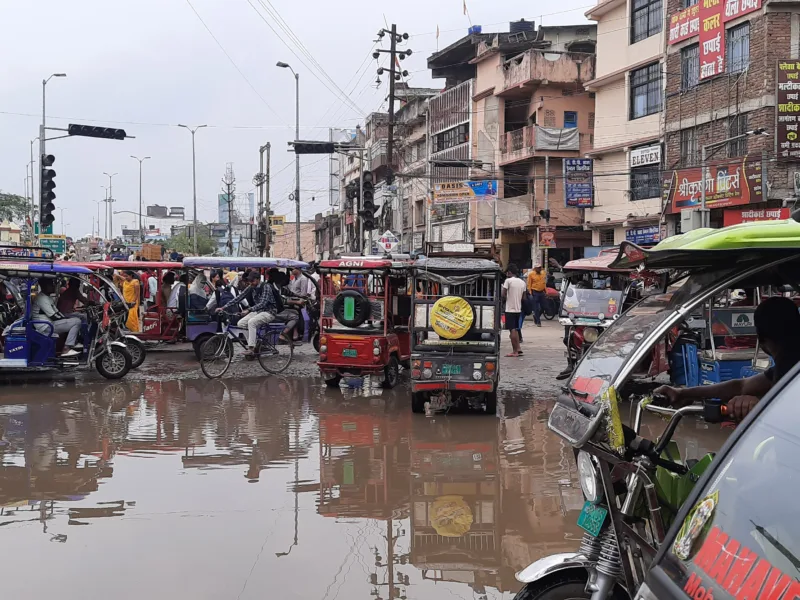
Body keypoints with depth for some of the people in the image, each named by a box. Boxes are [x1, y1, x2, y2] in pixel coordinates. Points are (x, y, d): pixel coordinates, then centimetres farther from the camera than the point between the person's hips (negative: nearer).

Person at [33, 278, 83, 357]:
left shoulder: (47, 297, 16)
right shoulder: (42, 299, -17)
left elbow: (56, 312, 20)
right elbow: (53, 317, -20)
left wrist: (65, 318, 5)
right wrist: (66, 319, -7)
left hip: (50, 323, 11)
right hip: (46, 327, -11)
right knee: (77, 321, -18)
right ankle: (66, 349, -19)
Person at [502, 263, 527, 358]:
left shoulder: (508, 281, -11)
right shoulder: (522, 282, 8)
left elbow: (503, 295, -13)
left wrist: (505, 299, 6)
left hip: (510, 309, -6)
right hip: (518, 309, 7)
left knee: (512, 330, -4)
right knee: (515, 330, 17)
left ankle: (515, 351, -5)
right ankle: (518, 349, 14)